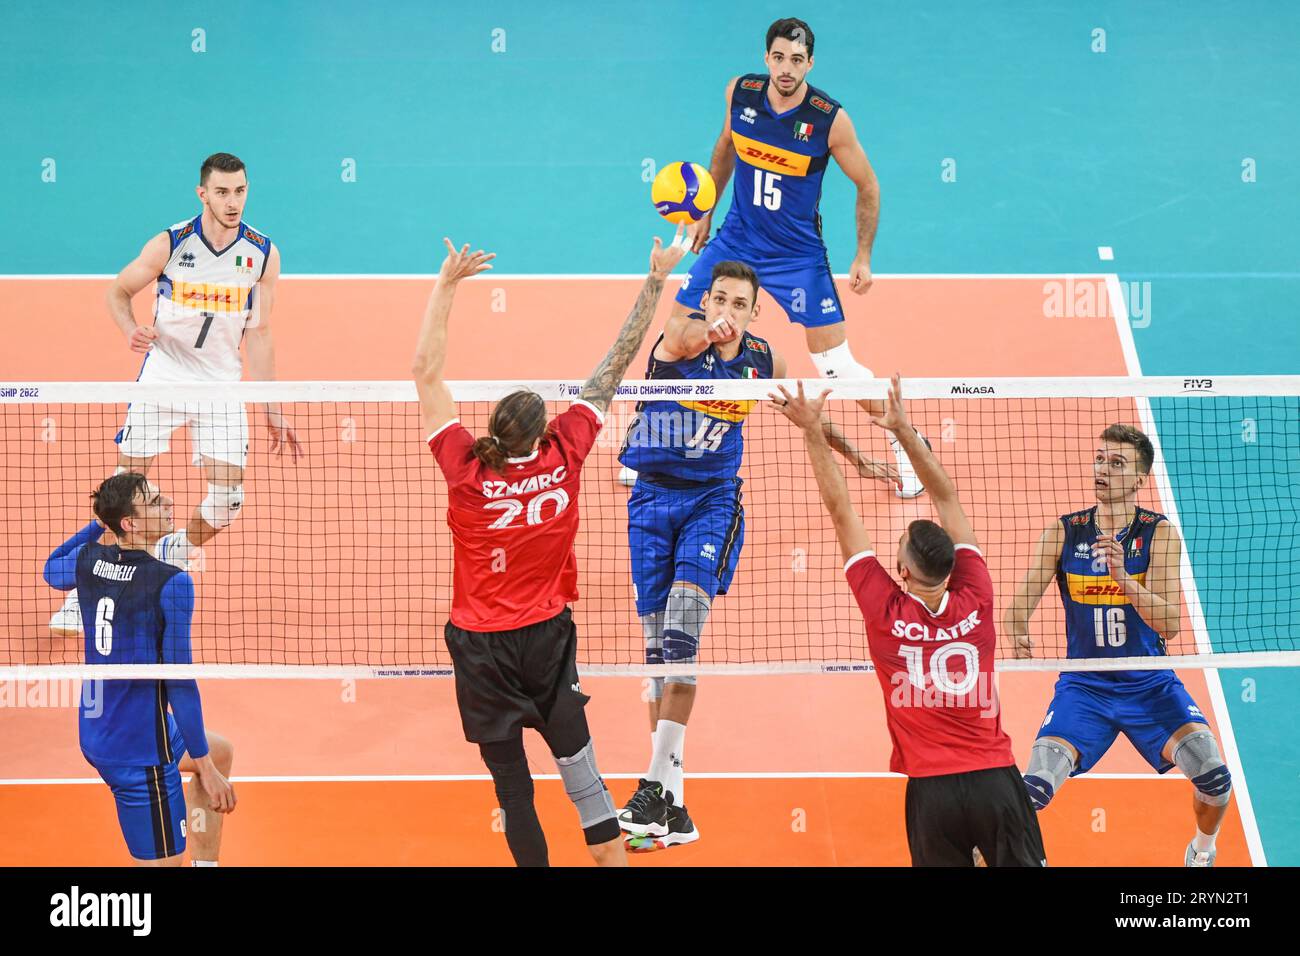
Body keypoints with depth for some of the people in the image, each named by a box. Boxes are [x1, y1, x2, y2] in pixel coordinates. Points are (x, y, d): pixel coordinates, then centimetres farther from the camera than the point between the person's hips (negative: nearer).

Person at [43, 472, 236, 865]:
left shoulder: (87, 559, -1)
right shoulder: (172, 582, -21)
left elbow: (52, 570, 27)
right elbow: (179, 682, -20)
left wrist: (99, 523, 23)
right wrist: (205, 768, -14)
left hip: (96, 732, 9)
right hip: (141, 752, -9)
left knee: (221, 751, 31)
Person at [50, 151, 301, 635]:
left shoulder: (263, 253, -5)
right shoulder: (169, 244, -11)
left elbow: (258, 334, 2)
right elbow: (118, 291, 4)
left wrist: (272, 412, 1)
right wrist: (132, 329, -19)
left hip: (222, 384, 2)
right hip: (162, 376, -2)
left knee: (228, 497, -6)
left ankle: (176, 552, 25)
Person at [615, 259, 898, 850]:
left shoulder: (763, 361, 2)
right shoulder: (679, 335, -9)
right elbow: (686, 337, -35)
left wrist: (858, 460, 29)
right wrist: (709, 331, -57)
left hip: (713, 498, 0)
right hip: (652, 496, 0)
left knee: (681, 639, -21)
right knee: (657, 646, 0)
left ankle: (657, 784, -25)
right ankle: (672, 809, 5)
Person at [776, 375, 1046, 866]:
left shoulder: (886, 610, -8)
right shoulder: (974, 601, -4)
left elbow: (841, 511, -4)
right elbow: (947, 498, 3)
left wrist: (813, 432, 1)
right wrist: (903, 429, 5)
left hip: (932, 788, -1)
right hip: (995, 776, 1)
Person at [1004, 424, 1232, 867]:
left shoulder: (1159, 533, -8)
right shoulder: (1062, 533, -4)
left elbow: (1169, 624, -17)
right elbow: (1019, 604, -8)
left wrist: (1124, 579, -34)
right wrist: (1018, 635, -32)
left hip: (1150, 684, 0)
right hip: (1083, 685, 0)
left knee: (1214, 776, -18)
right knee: (1033, 787, -22)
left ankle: (1203, 847, 15)